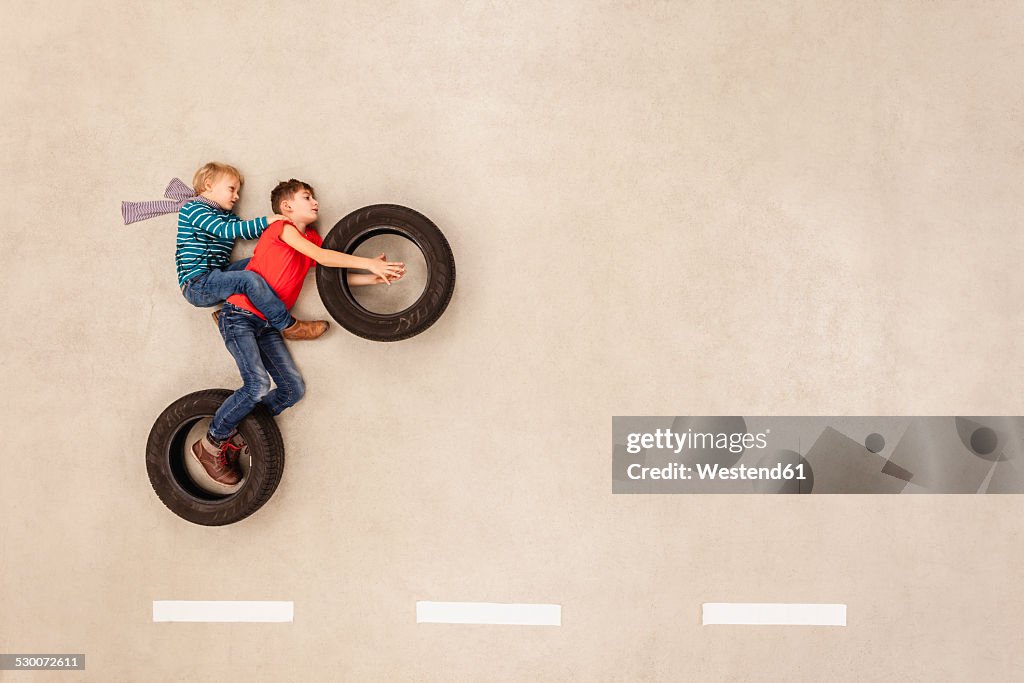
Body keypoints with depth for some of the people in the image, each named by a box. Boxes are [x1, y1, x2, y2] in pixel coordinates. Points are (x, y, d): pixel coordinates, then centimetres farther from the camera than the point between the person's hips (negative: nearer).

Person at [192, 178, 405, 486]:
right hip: (239, 316, -8)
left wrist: (373, 278, -6)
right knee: (257, 385, -22)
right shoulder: (281, 227, -9)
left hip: (267, 324, 8)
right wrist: (370, 263, -18)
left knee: (294, 389, 0)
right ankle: (211, 444, -2)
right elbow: (322, 258, -18)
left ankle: (236, 437, 14)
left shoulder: (312, 238, 14)